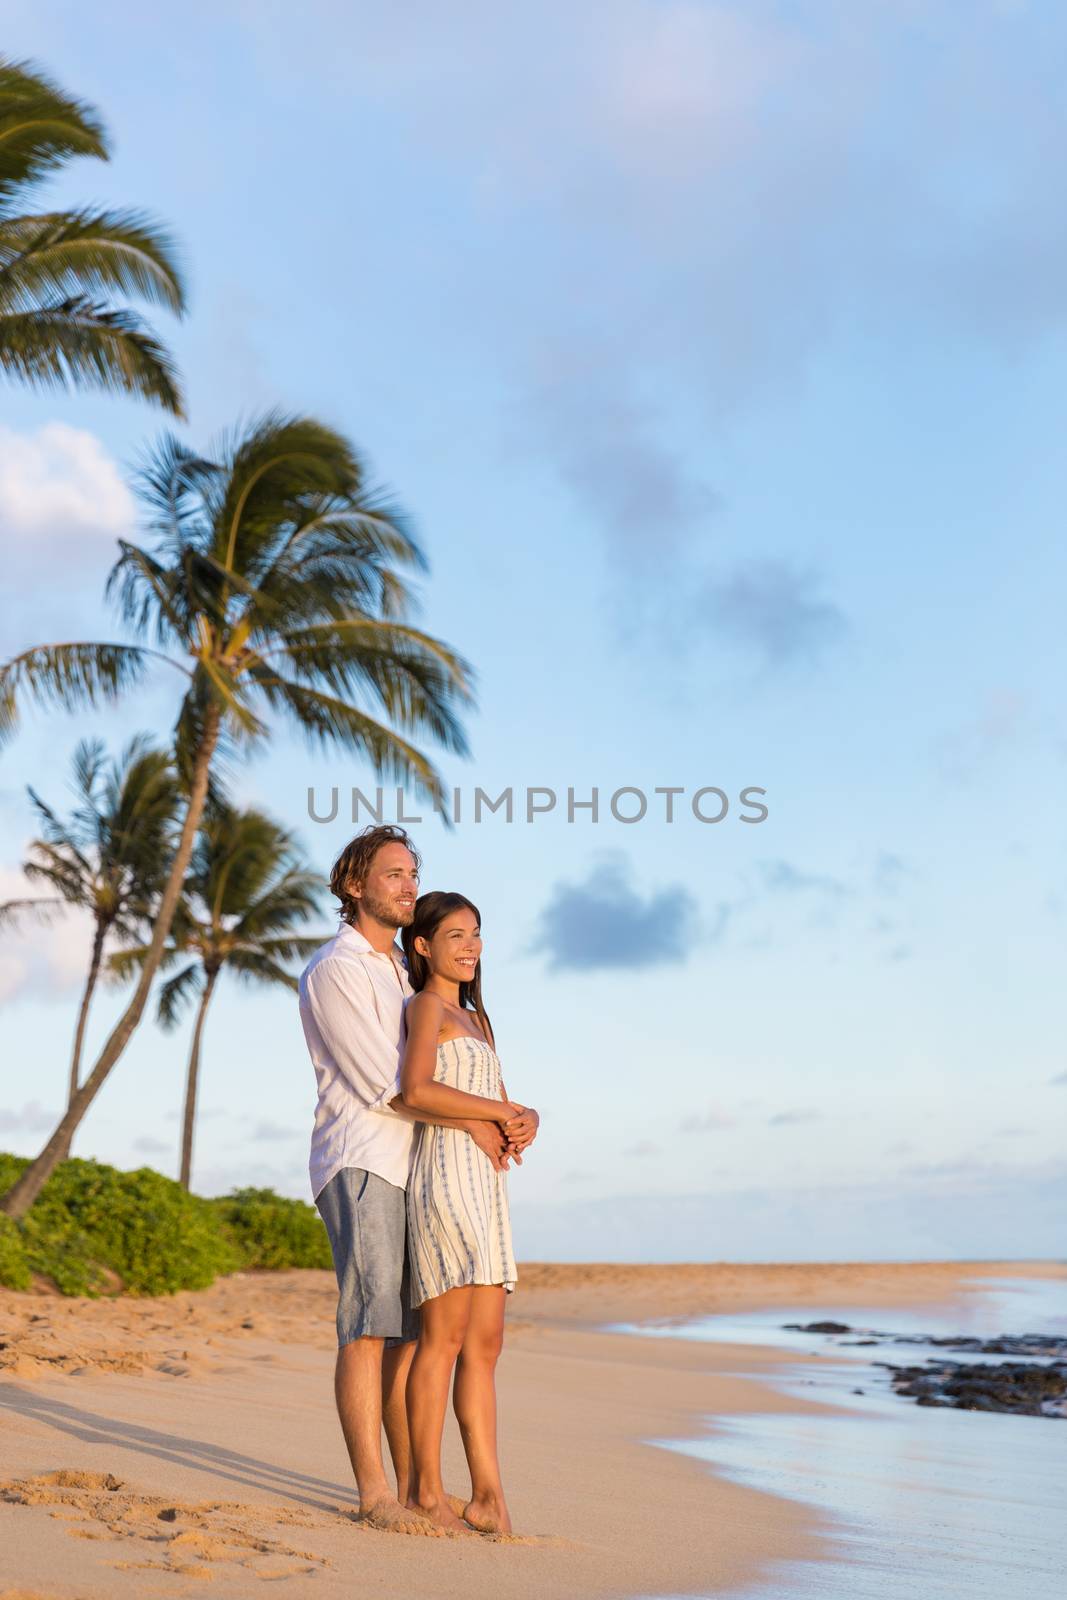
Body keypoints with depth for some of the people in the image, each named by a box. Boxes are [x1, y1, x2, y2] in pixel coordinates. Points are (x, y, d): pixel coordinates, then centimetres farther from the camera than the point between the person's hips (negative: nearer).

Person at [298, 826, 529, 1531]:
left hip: (409, 1169, 8)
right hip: (359, 1164, -8)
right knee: (370, 1326, -11)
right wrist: (471, 1124, -10)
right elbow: (381, 1082, -14)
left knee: (413, 1332, 5)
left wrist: (507, 1116, 0)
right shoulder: (335, 970, -7)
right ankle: (375, 1493, -8)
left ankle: (414, 1488, 9)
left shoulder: (403, 972, 21)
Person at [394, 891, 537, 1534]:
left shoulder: (475, 1017, 24)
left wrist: (528, 1118, -2)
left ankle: (489, 1494, 7)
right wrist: (504, 1112, -12)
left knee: (486, 1343, 5)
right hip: (447, 1173, -9)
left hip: (487, 1181, 9)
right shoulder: (427, 1006, -2)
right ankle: (427, 1489, 0)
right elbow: (417, 1090, -19)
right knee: (445, 1336, -7)